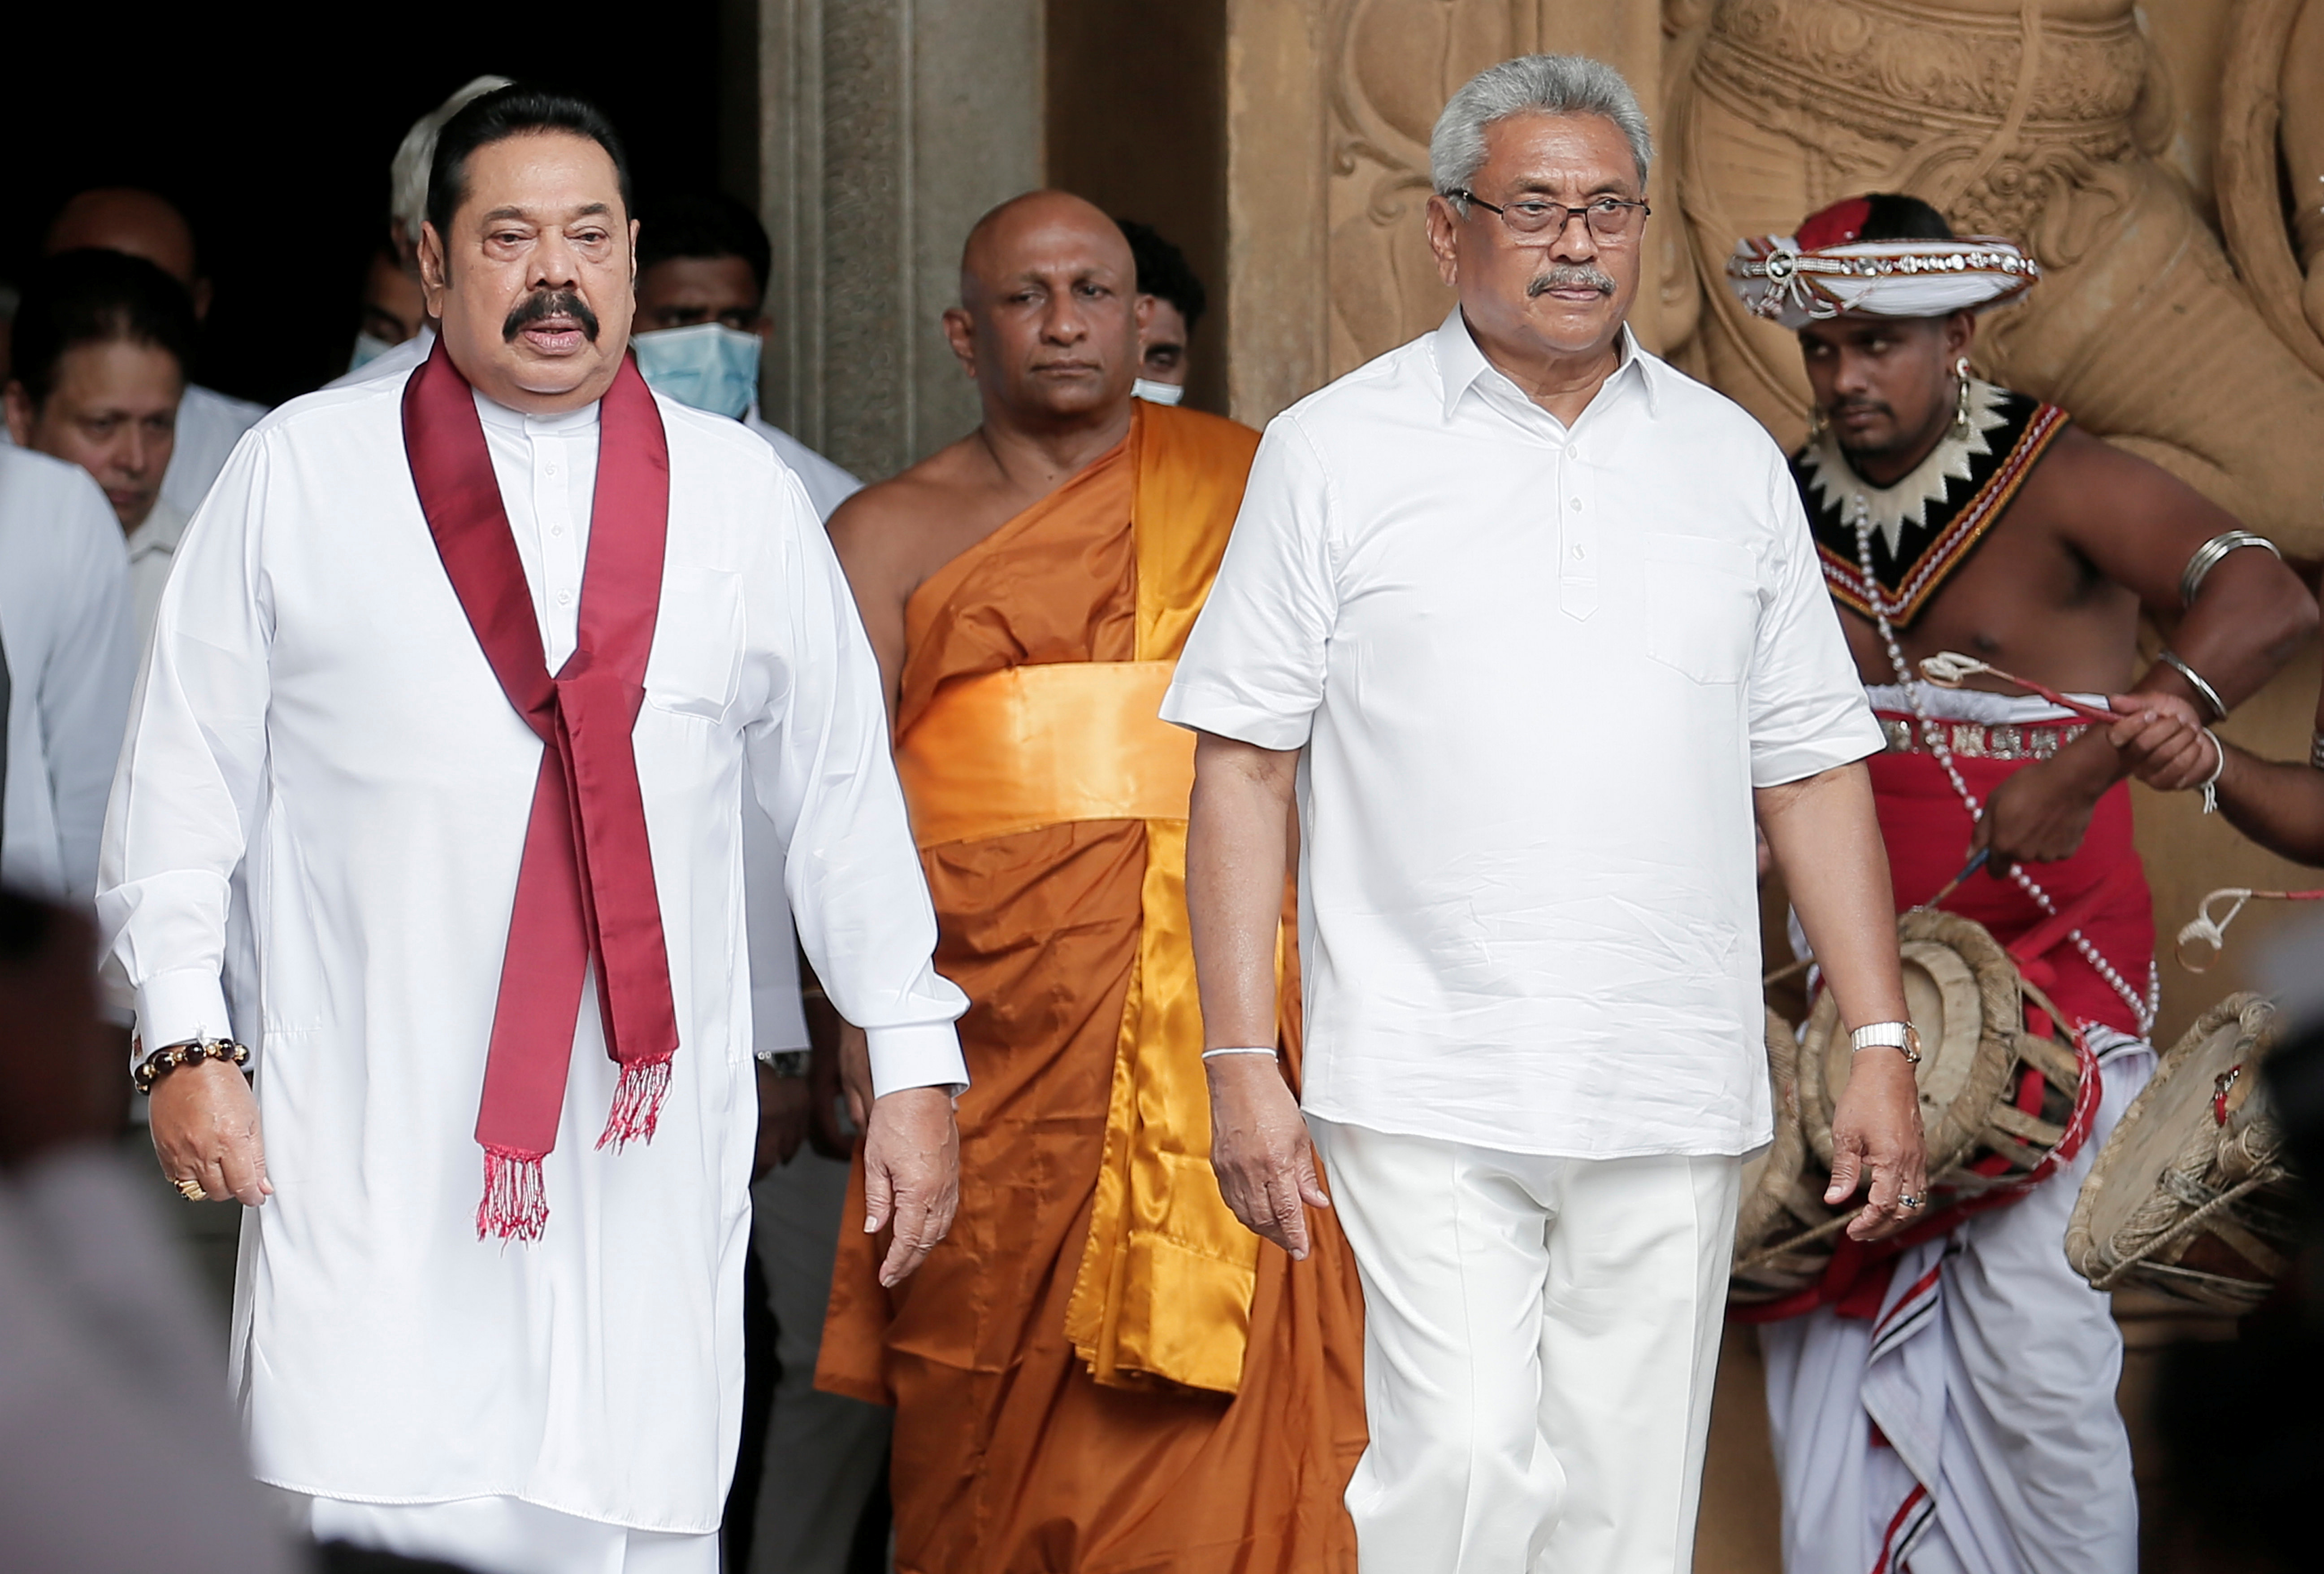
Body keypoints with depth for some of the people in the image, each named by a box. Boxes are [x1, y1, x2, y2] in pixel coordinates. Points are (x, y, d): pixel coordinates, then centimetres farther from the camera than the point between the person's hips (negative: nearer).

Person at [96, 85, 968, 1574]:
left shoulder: (742, 494, 11)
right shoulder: (299, 472, 6)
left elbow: (844, 786, 14)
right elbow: (189, 766, 8)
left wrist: (914, 1060, 11)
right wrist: (186, 1041, 1)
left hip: (650, 1136, 2)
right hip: (371, 1140, -1)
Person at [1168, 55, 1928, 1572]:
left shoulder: (1730, 460, 12)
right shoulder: (1335, 453, 2)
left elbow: (1814, 767, 13)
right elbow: (1245, 764, 0)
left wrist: (1883, 1046, 6)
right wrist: (1242, 1066, -6)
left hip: (1673, 1104, 3)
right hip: (1428, 1094, -3)